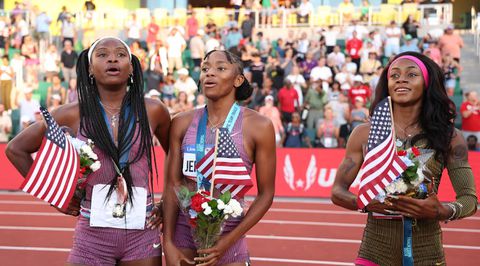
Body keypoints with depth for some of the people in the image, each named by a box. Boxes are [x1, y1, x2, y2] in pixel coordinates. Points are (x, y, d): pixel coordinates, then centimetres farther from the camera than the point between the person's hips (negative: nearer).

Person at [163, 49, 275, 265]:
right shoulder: (182, 124, 1)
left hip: (228, 237, -2)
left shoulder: (258, 126, -6)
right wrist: (168, 243, -7)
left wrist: (228, 241, -11)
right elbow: (172, 186, 1)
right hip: (183, 233, 2)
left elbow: (265, 194, -4)